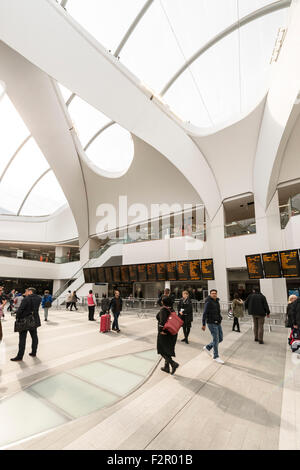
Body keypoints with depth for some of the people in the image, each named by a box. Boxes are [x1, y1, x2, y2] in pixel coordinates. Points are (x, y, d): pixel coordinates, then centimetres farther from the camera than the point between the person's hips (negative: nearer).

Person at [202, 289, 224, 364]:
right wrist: (203, 324, -18)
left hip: (218, 323, 8)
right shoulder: (208, 302, -15)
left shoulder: (217, 301, 10)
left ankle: (207, 348, 29)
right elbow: (205, 313, -17)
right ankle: (216, 357, 16)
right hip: (212, 323, -8)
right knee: (216, 339, -2)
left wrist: (220, 319, 20)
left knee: (220, 339, 13)